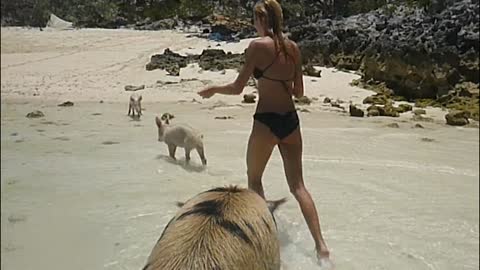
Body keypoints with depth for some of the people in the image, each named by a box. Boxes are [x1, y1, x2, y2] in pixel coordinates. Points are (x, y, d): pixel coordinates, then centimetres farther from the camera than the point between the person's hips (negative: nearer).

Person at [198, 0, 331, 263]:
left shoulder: (258, 45, -8)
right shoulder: (293, 47, 8)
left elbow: (237, 88, -7)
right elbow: (299, 91, 13)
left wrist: (213, 89, 10)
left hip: (267, 121, -5)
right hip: (291, 120, 6)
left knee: (254, 179, 18)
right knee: (298, 185, 11)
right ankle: (321, 245, 6)